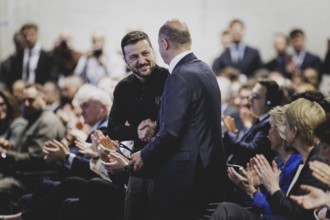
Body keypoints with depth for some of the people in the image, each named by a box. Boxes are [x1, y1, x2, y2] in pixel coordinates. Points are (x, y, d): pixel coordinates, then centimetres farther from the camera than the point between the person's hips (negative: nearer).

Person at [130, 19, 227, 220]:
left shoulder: (181, 77, -17)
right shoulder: (205, 70, 12)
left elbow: (171, 131, -21)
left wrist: (145, 156, -6)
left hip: (183, 173, -9)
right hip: (209, 168, 9)